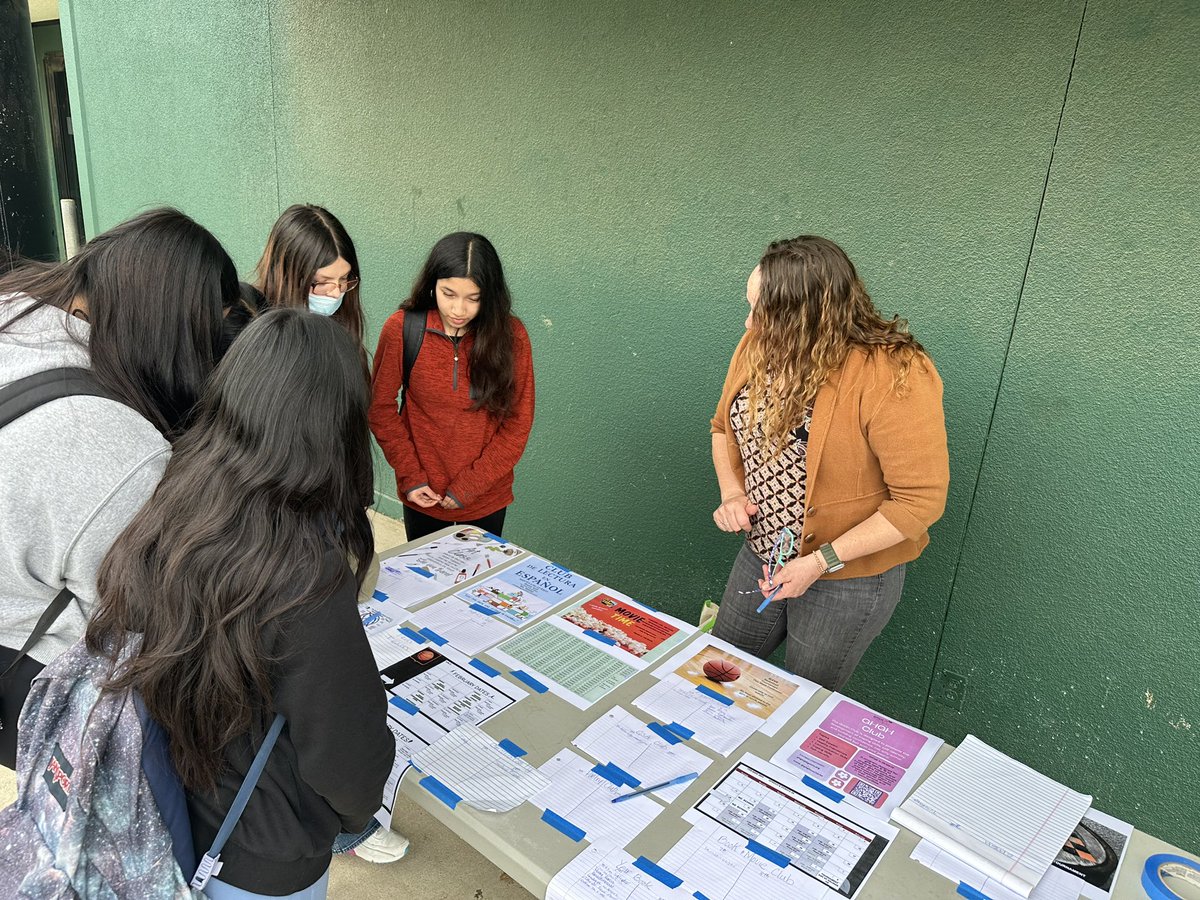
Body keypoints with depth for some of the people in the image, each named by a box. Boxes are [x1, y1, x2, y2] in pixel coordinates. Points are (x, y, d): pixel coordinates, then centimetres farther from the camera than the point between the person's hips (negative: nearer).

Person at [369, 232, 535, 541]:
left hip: (487, 498, 0)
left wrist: (469, 487, -13)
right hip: (423, 495, 0)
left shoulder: (510, 335, -14)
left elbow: (518, 422, -10)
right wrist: (410, 476, -10)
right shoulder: (401, 329, -14)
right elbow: (381, 406, -4)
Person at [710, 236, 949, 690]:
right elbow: (725, 427, 8)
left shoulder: (894, 377, -28)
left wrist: (821, 561, -25)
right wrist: (731, 492, -10)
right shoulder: (758, 346, -8)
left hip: (849, 578, -6)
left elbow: (921, 499, -24)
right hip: (762, 555, 6)